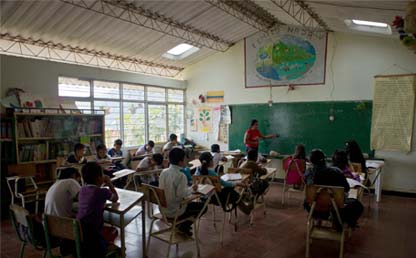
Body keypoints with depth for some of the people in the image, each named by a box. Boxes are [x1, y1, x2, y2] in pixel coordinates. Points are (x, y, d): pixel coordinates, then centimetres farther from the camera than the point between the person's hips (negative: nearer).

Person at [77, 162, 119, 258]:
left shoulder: (82, 190, 6)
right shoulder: (103, 192, -11)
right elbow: (115, 198, 10)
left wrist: (99, 185, 20)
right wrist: (109, 183, 15)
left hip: (78, 231, 7)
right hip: (92, 232, -7)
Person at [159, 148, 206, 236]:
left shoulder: (164, 172, -2)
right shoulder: (181, 176, -24)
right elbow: (181, 194, -28)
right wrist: (191, 188, -10)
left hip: (163, 209, 8)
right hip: (174, 211, -7)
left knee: (189, 202, 30)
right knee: (202, 206, 9)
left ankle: (179, 224, 22)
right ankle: (183, 226, 12)